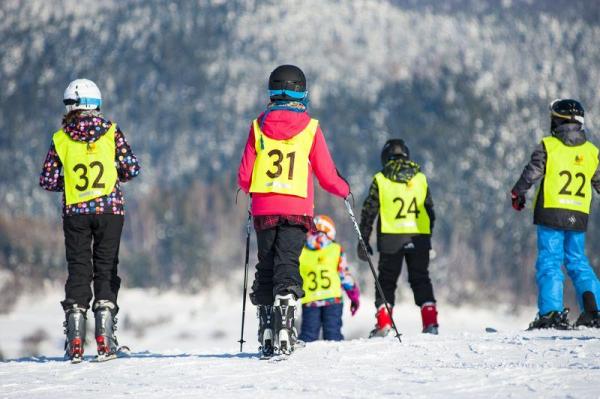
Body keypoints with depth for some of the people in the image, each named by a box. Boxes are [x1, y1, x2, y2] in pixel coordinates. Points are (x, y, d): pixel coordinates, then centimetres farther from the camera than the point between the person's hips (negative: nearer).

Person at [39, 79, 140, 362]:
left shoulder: (60, 139, 0)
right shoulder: (110, 132, -1)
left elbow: (47, 181, -1)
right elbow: (132, 170, -3)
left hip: (75, 211, 0)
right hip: (110, 210, 0)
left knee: (78, 269, 6)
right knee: (106, 268, 7)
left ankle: (75, 340, -2)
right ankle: (105, 339, -2)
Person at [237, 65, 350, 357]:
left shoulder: (258, 126, 3)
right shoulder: (310, 128, -1)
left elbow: (245, 178, 4)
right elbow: (327, 176, 2)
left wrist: (245, 185, 27)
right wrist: (344, 190, 23)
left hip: (264, 209, 2)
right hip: (297, 208, -2)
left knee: (265, 267, 13)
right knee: (287, 266, -6)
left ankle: (266, 332, 14)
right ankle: (284, 326, -23)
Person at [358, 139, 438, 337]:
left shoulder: (380, 180, 1)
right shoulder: (420, 179, 9)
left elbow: (369, 211, 1)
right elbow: (430, 211, 13)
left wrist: (363, 241, 6)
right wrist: (428, 237, 22)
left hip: (391, 238, -2)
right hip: (419, 237, 2)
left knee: (387, 280, 7)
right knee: (421, 278, 11)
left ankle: (383, 322, -2)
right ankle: (430, 321, 0)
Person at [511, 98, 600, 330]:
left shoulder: (548, 146, -4)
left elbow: (532, 173, -4)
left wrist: (518, 193, 13)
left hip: (551, 214, -4)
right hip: (579, 216, 4)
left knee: (549, 263, -2)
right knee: (578, 263, 13)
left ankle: (551, 313, -12)